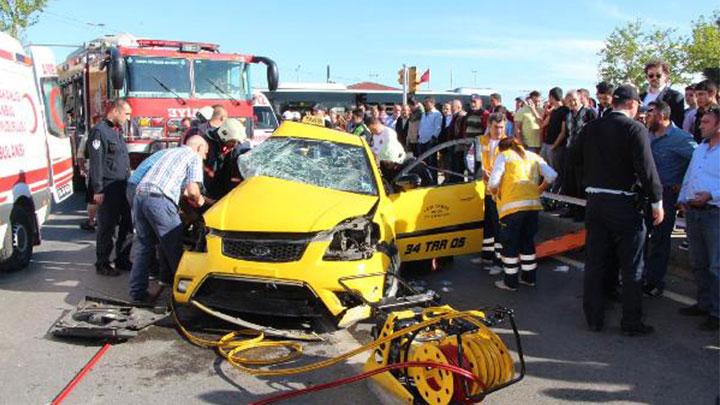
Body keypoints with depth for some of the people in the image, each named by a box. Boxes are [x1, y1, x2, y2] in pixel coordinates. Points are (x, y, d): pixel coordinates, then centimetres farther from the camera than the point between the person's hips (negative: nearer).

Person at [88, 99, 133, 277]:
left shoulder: (118, 131, 18)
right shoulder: (100, 131, -11)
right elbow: (96, 162, -16)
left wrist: (129, 182, 20)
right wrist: (98, 190, -19)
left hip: (123, 187, 9)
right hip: (108, 189, -9)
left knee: (127, 225, 12)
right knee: (107, 228, -1)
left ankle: (122, 259, 23)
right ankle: (102, 264, 9)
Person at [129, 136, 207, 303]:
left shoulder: (172, 151, 31)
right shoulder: (194, 157, 7)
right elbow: (192, 189, -5)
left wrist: (198, 197, 40)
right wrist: (198, 200, 15)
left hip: (140, 194, 8)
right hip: (159, 199, -8)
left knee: (143, 245, 13)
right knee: (172, 245, 5)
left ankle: (138, 292, 14)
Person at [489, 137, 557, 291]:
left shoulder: (503, 156, 6)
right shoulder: (533, 156, 20)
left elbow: (493, 182, -8)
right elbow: (551, 175, 9)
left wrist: (496, 193, 11)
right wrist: (538, 191, 18)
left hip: (512, 205, -5)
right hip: (533, 204, 5)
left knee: (509, 243, 5)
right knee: (528, 241, 19)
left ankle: (510, 282, 11)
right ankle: (529, 278, 27)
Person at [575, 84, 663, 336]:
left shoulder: (590, 128, 3)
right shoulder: (635, 129, -12)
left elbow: (576, 158, 11)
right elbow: (647, 168, -16)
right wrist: (657, 202, -8)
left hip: (595, 201, 5)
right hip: (625, 204, -5)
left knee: (595, 263, 12)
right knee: (631, 267, 7)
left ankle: (594, 318, 20)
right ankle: (631, 322, 15)